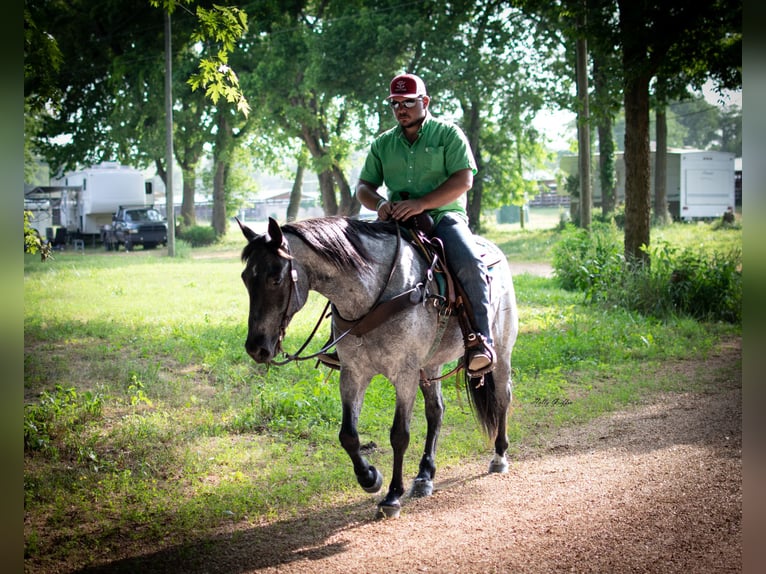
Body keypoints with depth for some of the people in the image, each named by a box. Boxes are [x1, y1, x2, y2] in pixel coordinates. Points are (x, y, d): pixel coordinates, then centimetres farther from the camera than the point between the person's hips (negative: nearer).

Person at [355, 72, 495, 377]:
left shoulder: (448, 133, 5)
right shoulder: (382, 144, 17)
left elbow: (463, 180, -7)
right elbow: (363, 186, 15)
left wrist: (422, 203, -20)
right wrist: (379, 203, -10)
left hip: (444, 216, -4)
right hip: (397, 222, 4)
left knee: (470, 264, -31)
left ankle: (480, 340, -26)